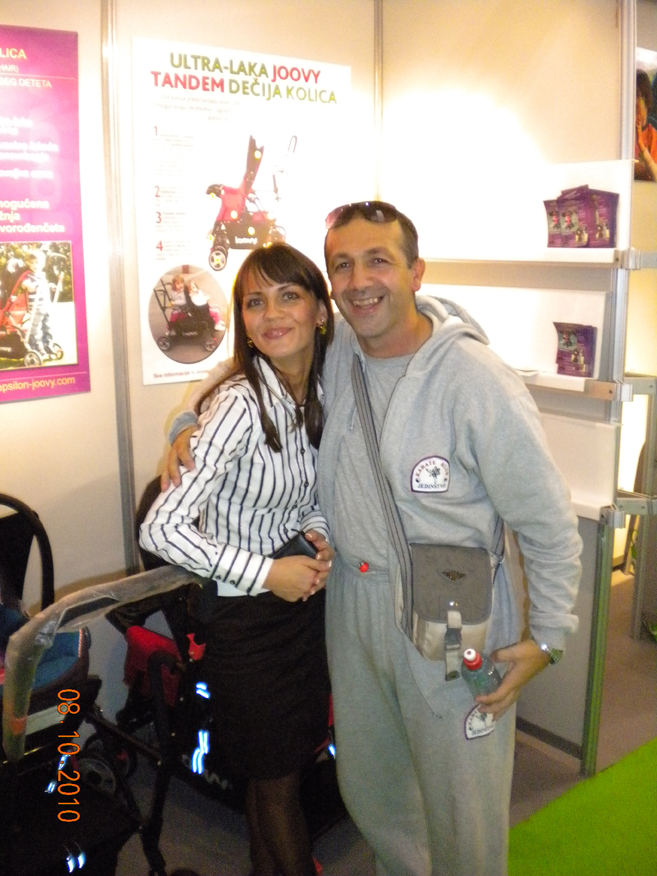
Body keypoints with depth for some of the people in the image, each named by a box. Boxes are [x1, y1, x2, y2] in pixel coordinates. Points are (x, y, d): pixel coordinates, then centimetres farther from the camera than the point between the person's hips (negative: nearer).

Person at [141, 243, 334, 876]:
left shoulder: (323, 392, -3)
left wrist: (317, 534, -7)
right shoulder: (241, 404, -25)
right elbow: (160, 529, -26)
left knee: (296, 754, 24)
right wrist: (266, 572, -22)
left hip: (306, 598, 7)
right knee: (275, 774, 14)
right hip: (245, 613, -7)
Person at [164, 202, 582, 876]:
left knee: (460, 794, 11)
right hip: (352, 597, 6)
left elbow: (548, 522, -13)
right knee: (366, 782, 25)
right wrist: (190, 427, -1)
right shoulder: (333, 351, -3)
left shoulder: (478, 382, -20)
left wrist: (547, 638, -10)